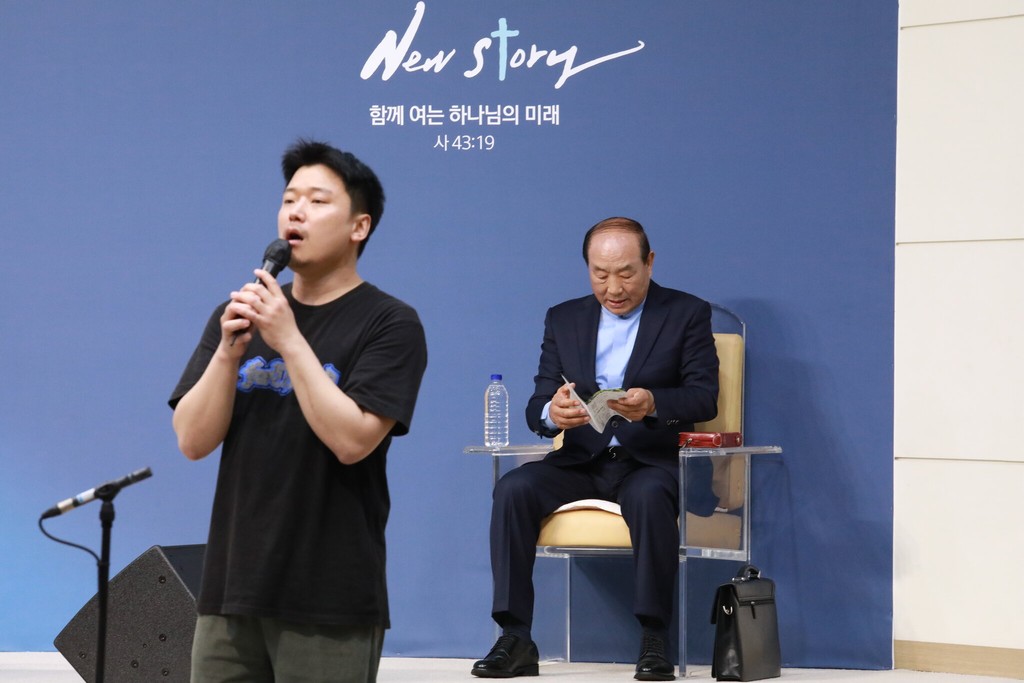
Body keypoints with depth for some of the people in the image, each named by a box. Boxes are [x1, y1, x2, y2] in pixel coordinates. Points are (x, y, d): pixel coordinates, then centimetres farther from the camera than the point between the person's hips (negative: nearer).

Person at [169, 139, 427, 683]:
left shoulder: (390, 324, -5)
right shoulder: (240, 314, 10)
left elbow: (352, 440, -17)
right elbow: (193, 441, 3)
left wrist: (288, 340, -19)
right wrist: (229, 350, -12)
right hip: (231, 588, 4)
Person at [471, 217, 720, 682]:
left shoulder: (687, 314, 3)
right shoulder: (563, 320, 12)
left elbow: (705, 398, -7)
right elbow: (536, 408, 6)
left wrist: (653, 404, -30)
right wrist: (552, 413, -22)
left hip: (650, 461, -3)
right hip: (582, 461, 3)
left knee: (649, 496, -38)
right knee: (513, 489, -25)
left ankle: (654, 640, -28)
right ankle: (515, 641, -23)